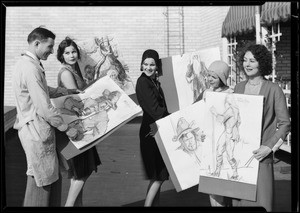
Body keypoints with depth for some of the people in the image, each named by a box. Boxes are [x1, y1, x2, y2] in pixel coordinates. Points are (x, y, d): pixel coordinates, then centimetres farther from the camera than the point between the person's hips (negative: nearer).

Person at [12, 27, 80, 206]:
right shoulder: (31, 69, -21)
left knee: (53, 177, 16)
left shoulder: (28, 64, 11)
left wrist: (70, 91, 23)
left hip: (37, 129, 10)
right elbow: (45, 108, -23)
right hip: (36, 131, -10)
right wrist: (67, 128, -14)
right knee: (41, 182, 2)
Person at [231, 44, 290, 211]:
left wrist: (269, 147, -14)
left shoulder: (273, 90, -5)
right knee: (238, 198, 9)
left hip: (260, 153, -4)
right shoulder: (239, 88, 10)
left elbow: (285, 123, -5)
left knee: (260, 199, -2)